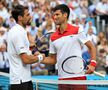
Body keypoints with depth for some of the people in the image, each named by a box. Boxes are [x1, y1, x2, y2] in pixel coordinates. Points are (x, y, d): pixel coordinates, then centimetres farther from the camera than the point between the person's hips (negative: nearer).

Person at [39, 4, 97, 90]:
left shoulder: (77, 30, -1)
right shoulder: (53, 37, 11)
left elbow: (91, 47, 2)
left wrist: (92, 64, -12)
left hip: (78, 76, -4)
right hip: (62, 78, 4)